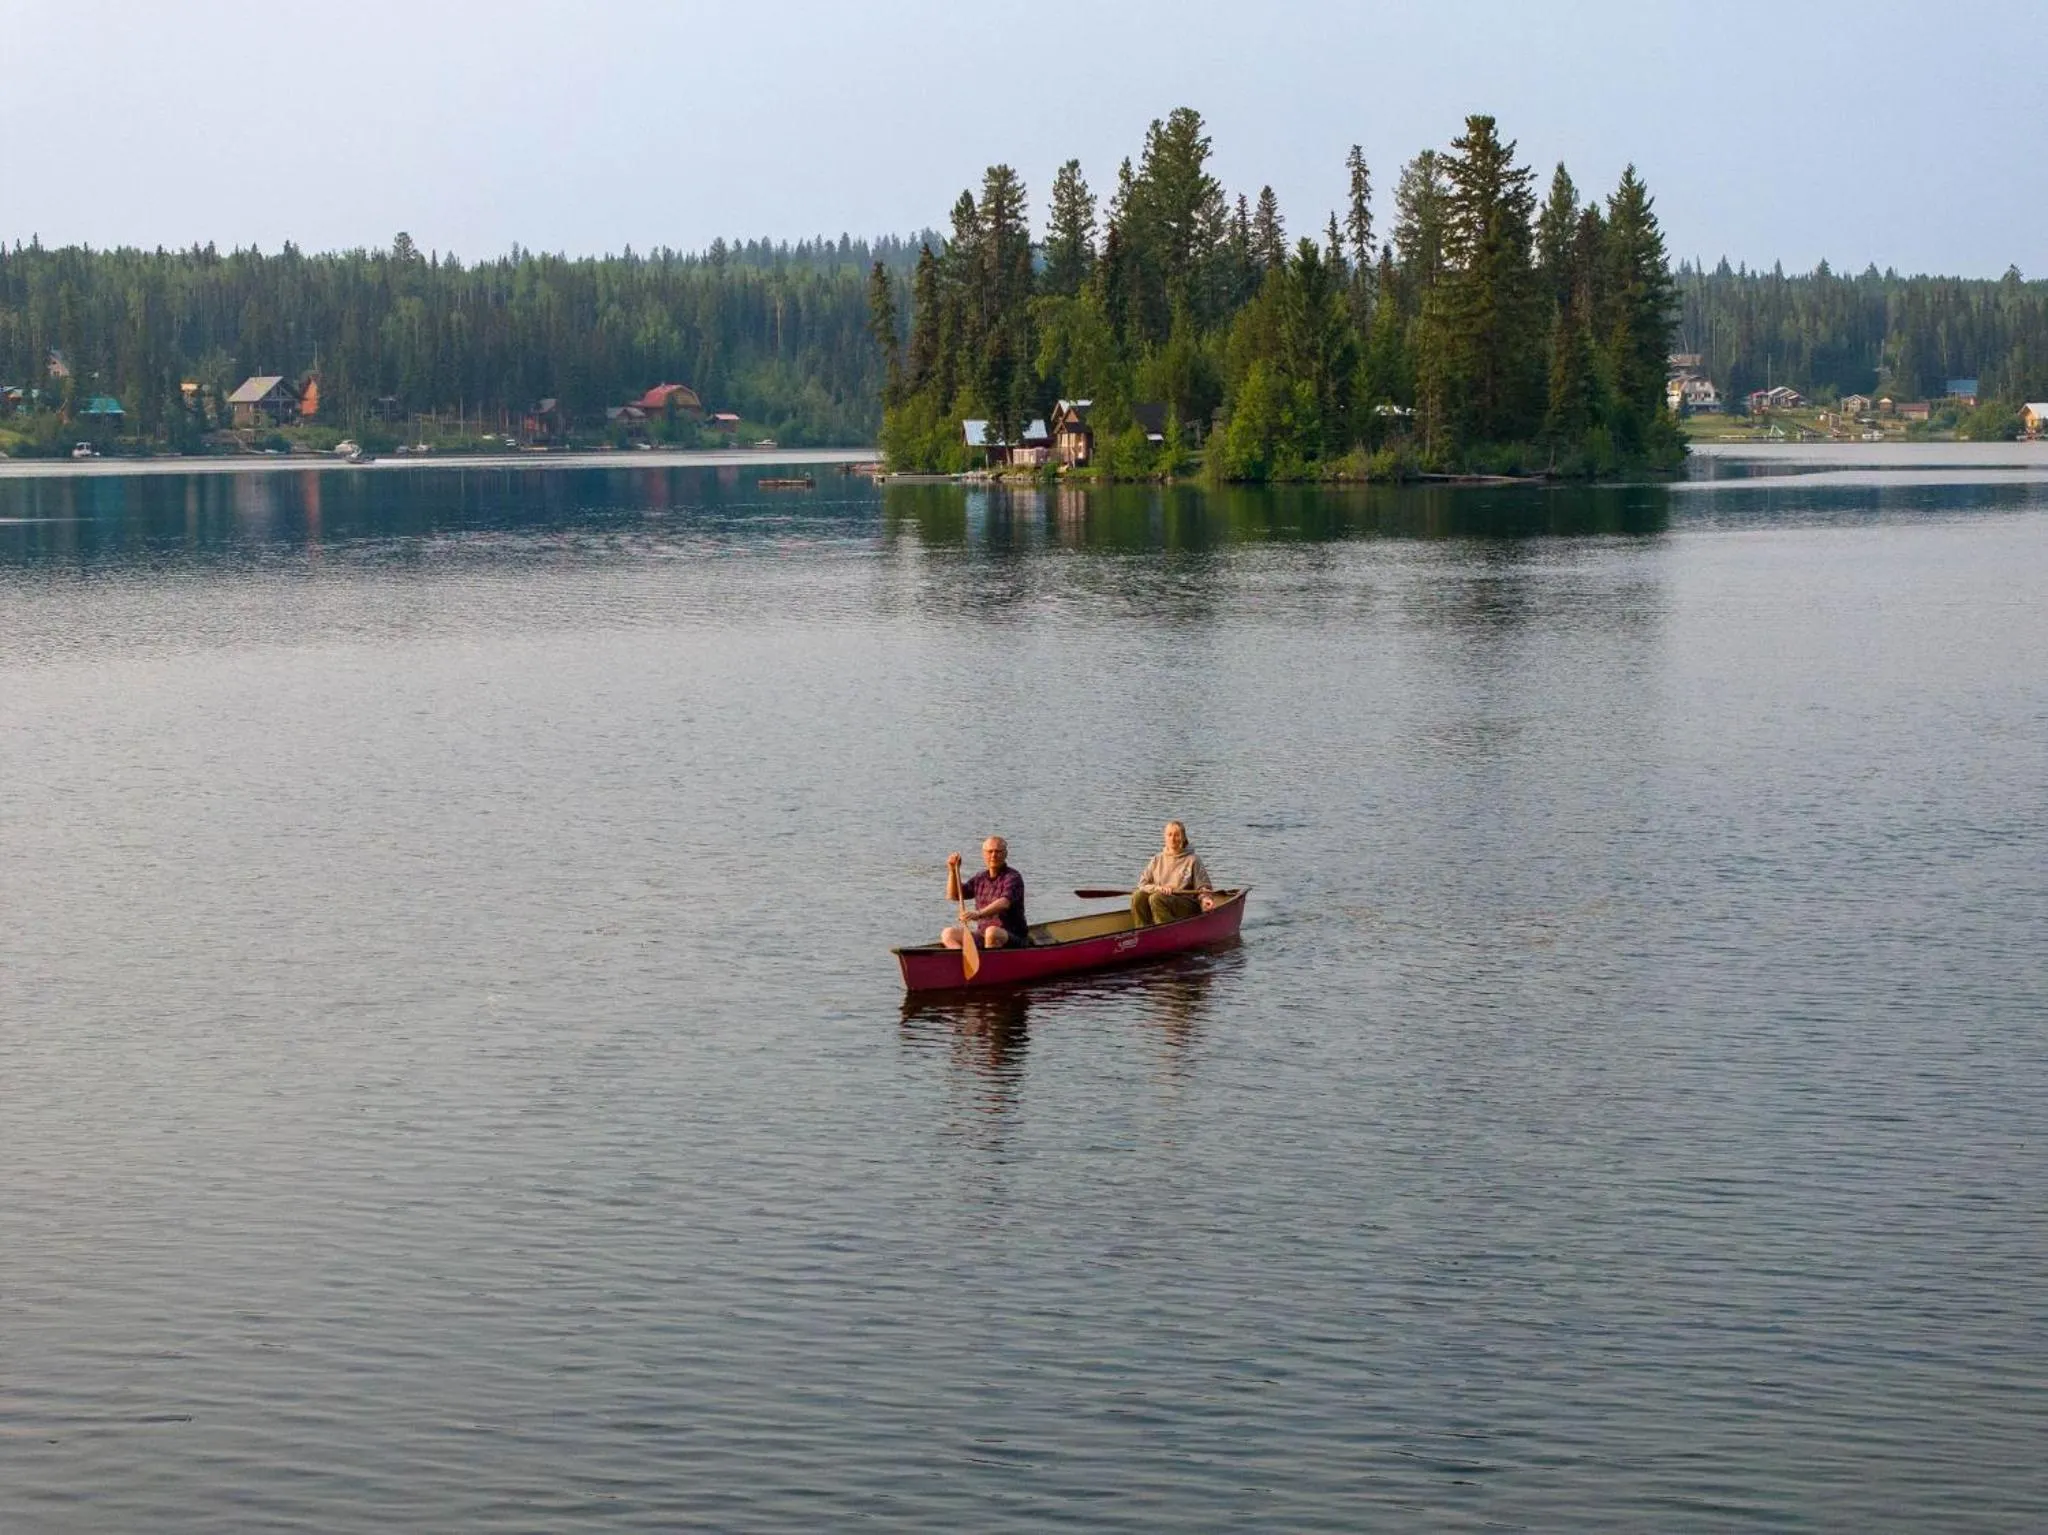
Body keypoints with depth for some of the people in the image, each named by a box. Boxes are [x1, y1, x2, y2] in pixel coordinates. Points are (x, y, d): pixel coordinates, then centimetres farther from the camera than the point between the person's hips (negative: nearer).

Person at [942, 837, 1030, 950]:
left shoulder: (1013, 877, -9)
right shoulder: (980, 879, 14)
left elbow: (1005, 903, -26)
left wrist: (979, 914, -43)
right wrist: (953, 870, 5)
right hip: (982, 938, 7)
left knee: (992, 932, -38)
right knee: (948, 934, -9)